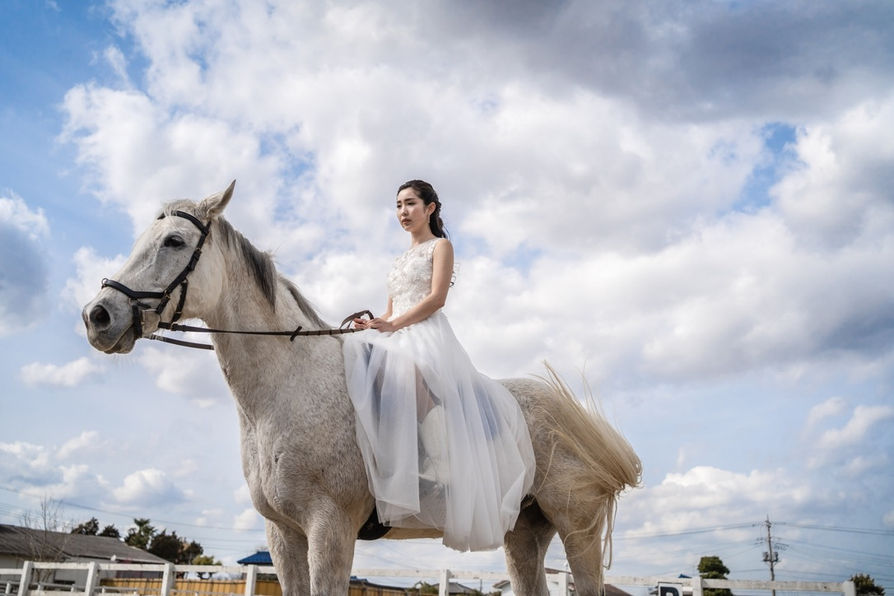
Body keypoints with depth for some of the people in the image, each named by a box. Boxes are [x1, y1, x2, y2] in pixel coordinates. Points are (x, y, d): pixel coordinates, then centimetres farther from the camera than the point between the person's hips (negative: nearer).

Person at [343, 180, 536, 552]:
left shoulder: (441, 246, 11)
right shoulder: (402, 258, 32)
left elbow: (436, 297, -5)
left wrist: (393, 325, -13)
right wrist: (374, 324, 2)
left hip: (426, 333, -7)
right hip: (395, 336, 7)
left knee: (407, 368, -39)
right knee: (356, 351, -24)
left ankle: (434, 466, -40)